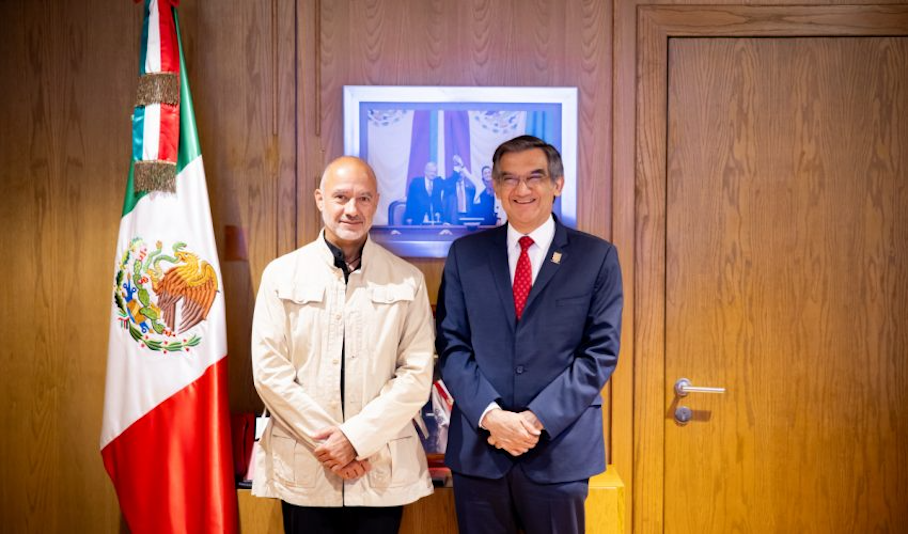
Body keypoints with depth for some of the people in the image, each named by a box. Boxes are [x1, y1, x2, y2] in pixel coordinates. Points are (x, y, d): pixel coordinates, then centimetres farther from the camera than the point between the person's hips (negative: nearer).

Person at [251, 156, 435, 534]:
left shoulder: (407, 280, 2)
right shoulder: (281, 274, 2)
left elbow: (417, 375, -3)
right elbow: (269, 371, -3)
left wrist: (356, 438, -11)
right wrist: (325, 439, -9)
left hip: (383, 471, 0)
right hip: (303, 468, 0)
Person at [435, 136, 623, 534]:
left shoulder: (597, 257, 0)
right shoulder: (465, 254, 5)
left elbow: (601, 351, -4)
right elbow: (451, 345, 1)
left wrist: (538, 419, -12)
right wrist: (491, 416, -12)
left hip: (559, 449, -1)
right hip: (478, 449, 1)